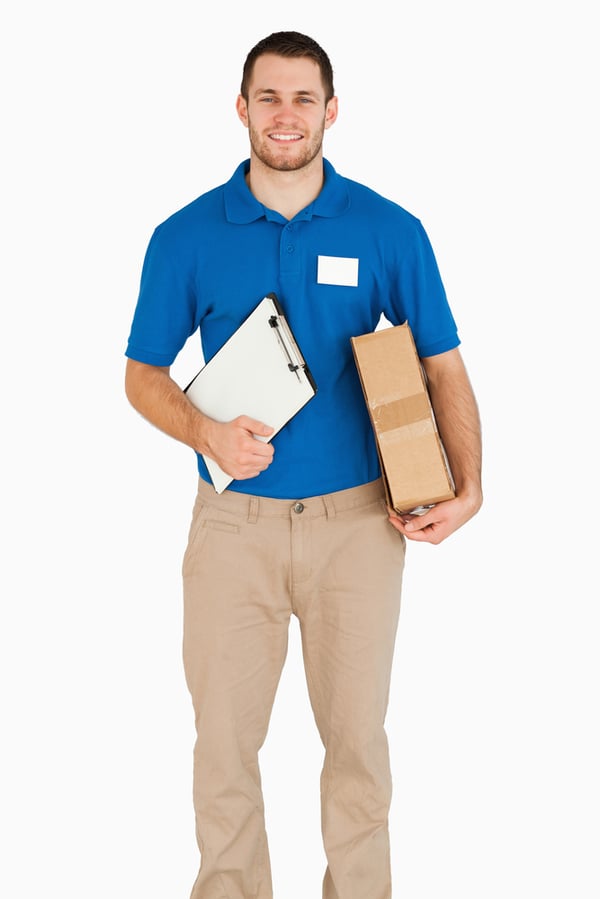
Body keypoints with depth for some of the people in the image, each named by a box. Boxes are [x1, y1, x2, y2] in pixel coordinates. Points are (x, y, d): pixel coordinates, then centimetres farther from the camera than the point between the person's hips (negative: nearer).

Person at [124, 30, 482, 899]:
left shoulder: (389, 231, -1)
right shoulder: (186, 237, 0)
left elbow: (444, 368, 2)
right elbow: (144, 374, 5)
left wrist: (467, 486, -12)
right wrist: (207, 432, -15)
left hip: (358, 518, 0)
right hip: (233, 521, 0)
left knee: (357, 731, 10)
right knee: (225, 736, 8)